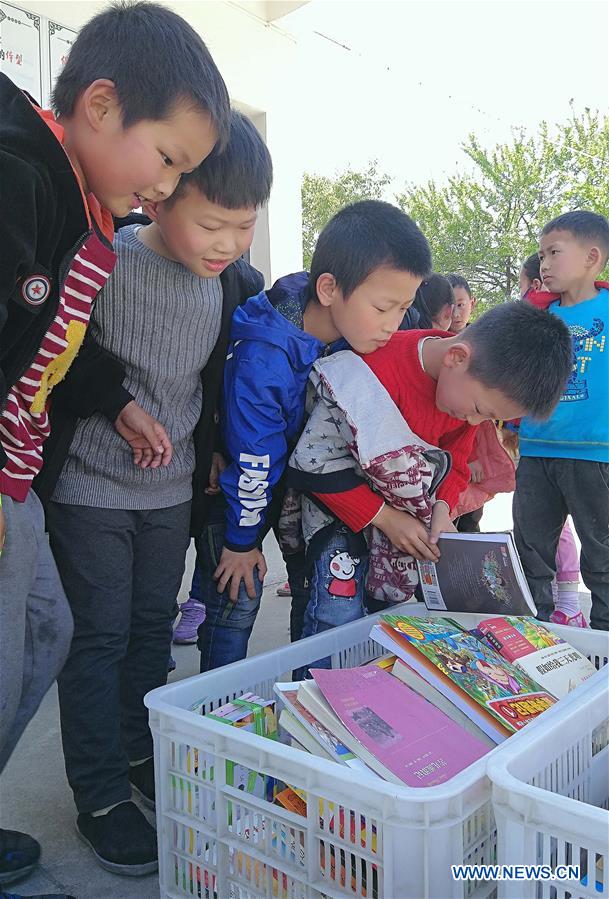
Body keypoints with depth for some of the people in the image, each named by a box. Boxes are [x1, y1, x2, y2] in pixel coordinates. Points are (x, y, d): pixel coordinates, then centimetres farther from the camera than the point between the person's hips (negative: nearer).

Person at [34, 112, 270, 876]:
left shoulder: (237, 287, 0)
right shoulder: (103, 265, -19)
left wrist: (209, 458, 16)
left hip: (173, 491, 5)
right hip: (91, 489, -5)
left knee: (152, 629, 17)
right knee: (99, 638, 3)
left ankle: (142, 757, 36)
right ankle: (100, 798, 19)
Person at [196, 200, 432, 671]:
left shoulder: (357, 334, -16)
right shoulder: (265, 355, -35)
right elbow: (252, 460, -24)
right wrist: (241, 540, -12)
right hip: (241, 472, -5)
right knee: (239, 595, -4)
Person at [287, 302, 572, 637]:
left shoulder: (479, 383, -13)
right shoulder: (373, 378, -34)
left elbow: (456, 456, 1)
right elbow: (311, 466, -25)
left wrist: (442, 507, -17)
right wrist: (383, 517, -23)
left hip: (415, 506, 6)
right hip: (342, 499, -5)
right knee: (340, 616, -14)